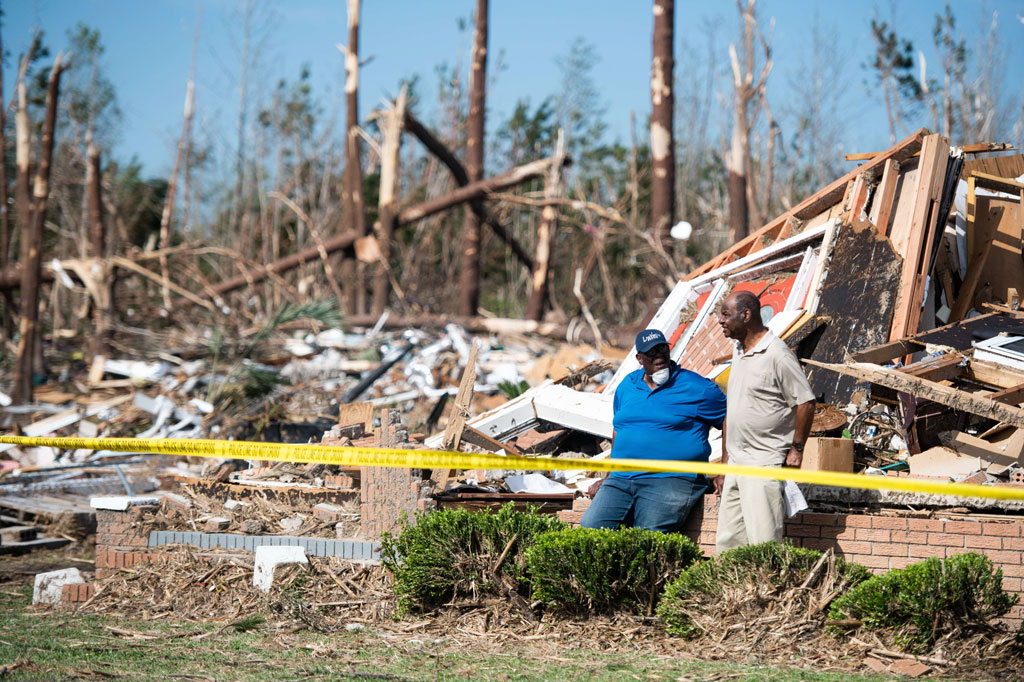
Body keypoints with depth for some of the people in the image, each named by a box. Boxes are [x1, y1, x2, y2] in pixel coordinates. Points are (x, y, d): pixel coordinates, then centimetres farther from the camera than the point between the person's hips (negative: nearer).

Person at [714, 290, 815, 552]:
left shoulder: (776, 354, -11)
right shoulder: (739, 352, 16)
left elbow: (805, 401, -11)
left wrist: (796, 449, -12)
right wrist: (724, 463, 20)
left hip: (765, 464, -9)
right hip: (736, 465, 9)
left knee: (764, 544, -10)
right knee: (727, 543, 6)